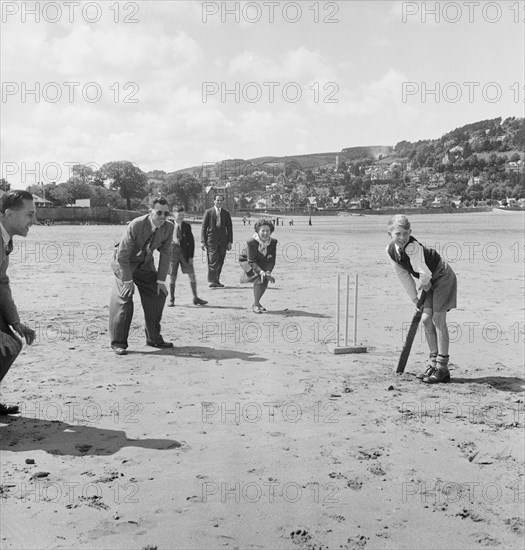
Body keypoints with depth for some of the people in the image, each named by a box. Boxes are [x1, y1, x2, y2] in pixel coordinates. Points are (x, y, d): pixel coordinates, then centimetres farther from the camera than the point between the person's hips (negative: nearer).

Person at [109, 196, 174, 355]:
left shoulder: (168, 227, -16)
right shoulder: (135, 225, -31)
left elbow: (165, 254, -5)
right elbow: (122, 254, -26)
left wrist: (161, 280, -7)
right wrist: (128, 280, -24)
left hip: (145, 263, 6)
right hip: (124, 263, -5)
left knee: (158, 294, 2)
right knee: (124, 298, -15)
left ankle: (153, 338, 16)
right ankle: (118, 342, -4)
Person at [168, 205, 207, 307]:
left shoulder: (187, 226, 2)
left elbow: (191, 242, 2)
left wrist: (191, 256, -4)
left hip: (185, 254, 1)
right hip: (173, 254, -1)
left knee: (192, 275, -2)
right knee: (172, 277, 3)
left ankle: (195, 298, 8)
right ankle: (171, 299, 16)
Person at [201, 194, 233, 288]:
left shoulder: (226, 213, 10)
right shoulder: (208, 212, 2)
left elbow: (229, 228, 12)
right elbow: (204, 227, 2)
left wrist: (229, 241, 4)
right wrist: (203, 241, -5)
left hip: (223, 241, 3)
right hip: (211, 240, -3)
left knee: (220, 261, 4)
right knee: (212, 261, -9)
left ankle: (216, 280, 12)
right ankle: (212, 281, -7)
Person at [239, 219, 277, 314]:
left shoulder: (273, 242, -16)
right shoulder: (251, 242, -30)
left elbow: (272, 260, -14)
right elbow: (251, 261, -30)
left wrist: (268, 272, -31)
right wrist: (261, 272, -44)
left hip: (262, 262, 5)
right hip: (246, 261, -5)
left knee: (265, 279, -13)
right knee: (260, 278, -26)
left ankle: (256, 303, 14)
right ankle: (255, 305, -16)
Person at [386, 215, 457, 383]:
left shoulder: (412, 246, -34)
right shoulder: (391, 250, -9)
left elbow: (424, 273, -39)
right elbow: (404, 276, 1)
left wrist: (424, 284, -17)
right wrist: (414, 298, 2)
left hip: (443, 276, -7)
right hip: (428, 282, 8)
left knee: (438, 318, -12)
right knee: (426, 319, 2)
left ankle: (442, 368, -7)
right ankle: (434, 362, 14)